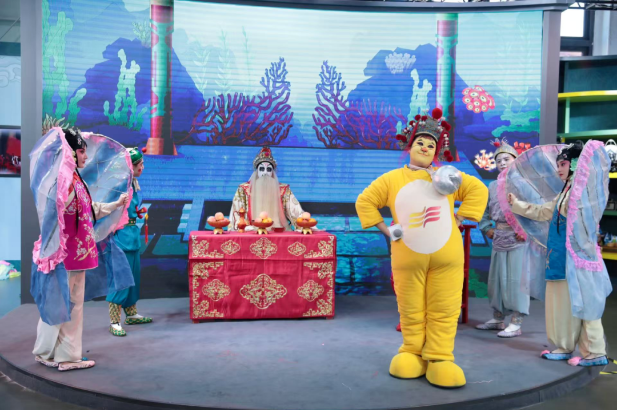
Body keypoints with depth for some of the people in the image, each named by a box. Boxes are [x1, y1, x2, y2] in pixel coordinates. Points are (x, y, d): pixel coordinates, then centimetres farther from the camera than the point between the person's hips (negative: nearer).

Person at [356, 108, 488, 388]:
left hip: (446, 257, 1)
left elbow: (478, 189, 10)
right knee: (411, 311, 7)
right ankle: (413, 354, 21)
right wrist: (385, 230, 1)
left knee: (444, 311, 2)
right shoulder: (391, 179, 5)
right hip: (408, 258, -1)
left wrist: (458, 220, 1)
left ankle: (439, 359, 10)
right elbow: (364, 202, 8)